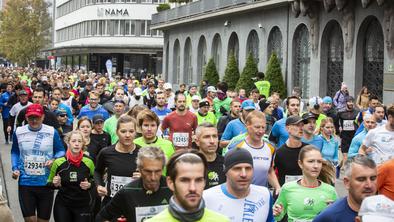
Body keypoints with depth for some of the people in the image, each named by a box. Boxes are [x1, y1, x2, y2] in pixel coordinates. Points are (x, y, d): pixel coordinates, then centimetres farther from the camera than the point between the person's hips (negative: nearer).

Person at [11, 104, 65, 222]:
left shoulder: (52, 132, -6)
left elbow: (61, 151, 4)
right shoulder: (18, 132, 0)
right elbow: (15, 152, 13)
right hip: (25, 182, 0)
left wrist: (54, 160, -16)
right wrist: (15, 168, -1)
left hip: (46, 183, 0)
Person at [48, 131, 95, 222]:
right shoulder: (58, 162, -6)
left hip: (83, 206, 0)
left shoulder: (88, 162, -4)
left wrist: (89, 185, -7)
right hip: (62, 206, 0)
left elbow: (95, 180, 13)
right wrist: (55, 184, -13)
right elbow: (50, 183, 8)